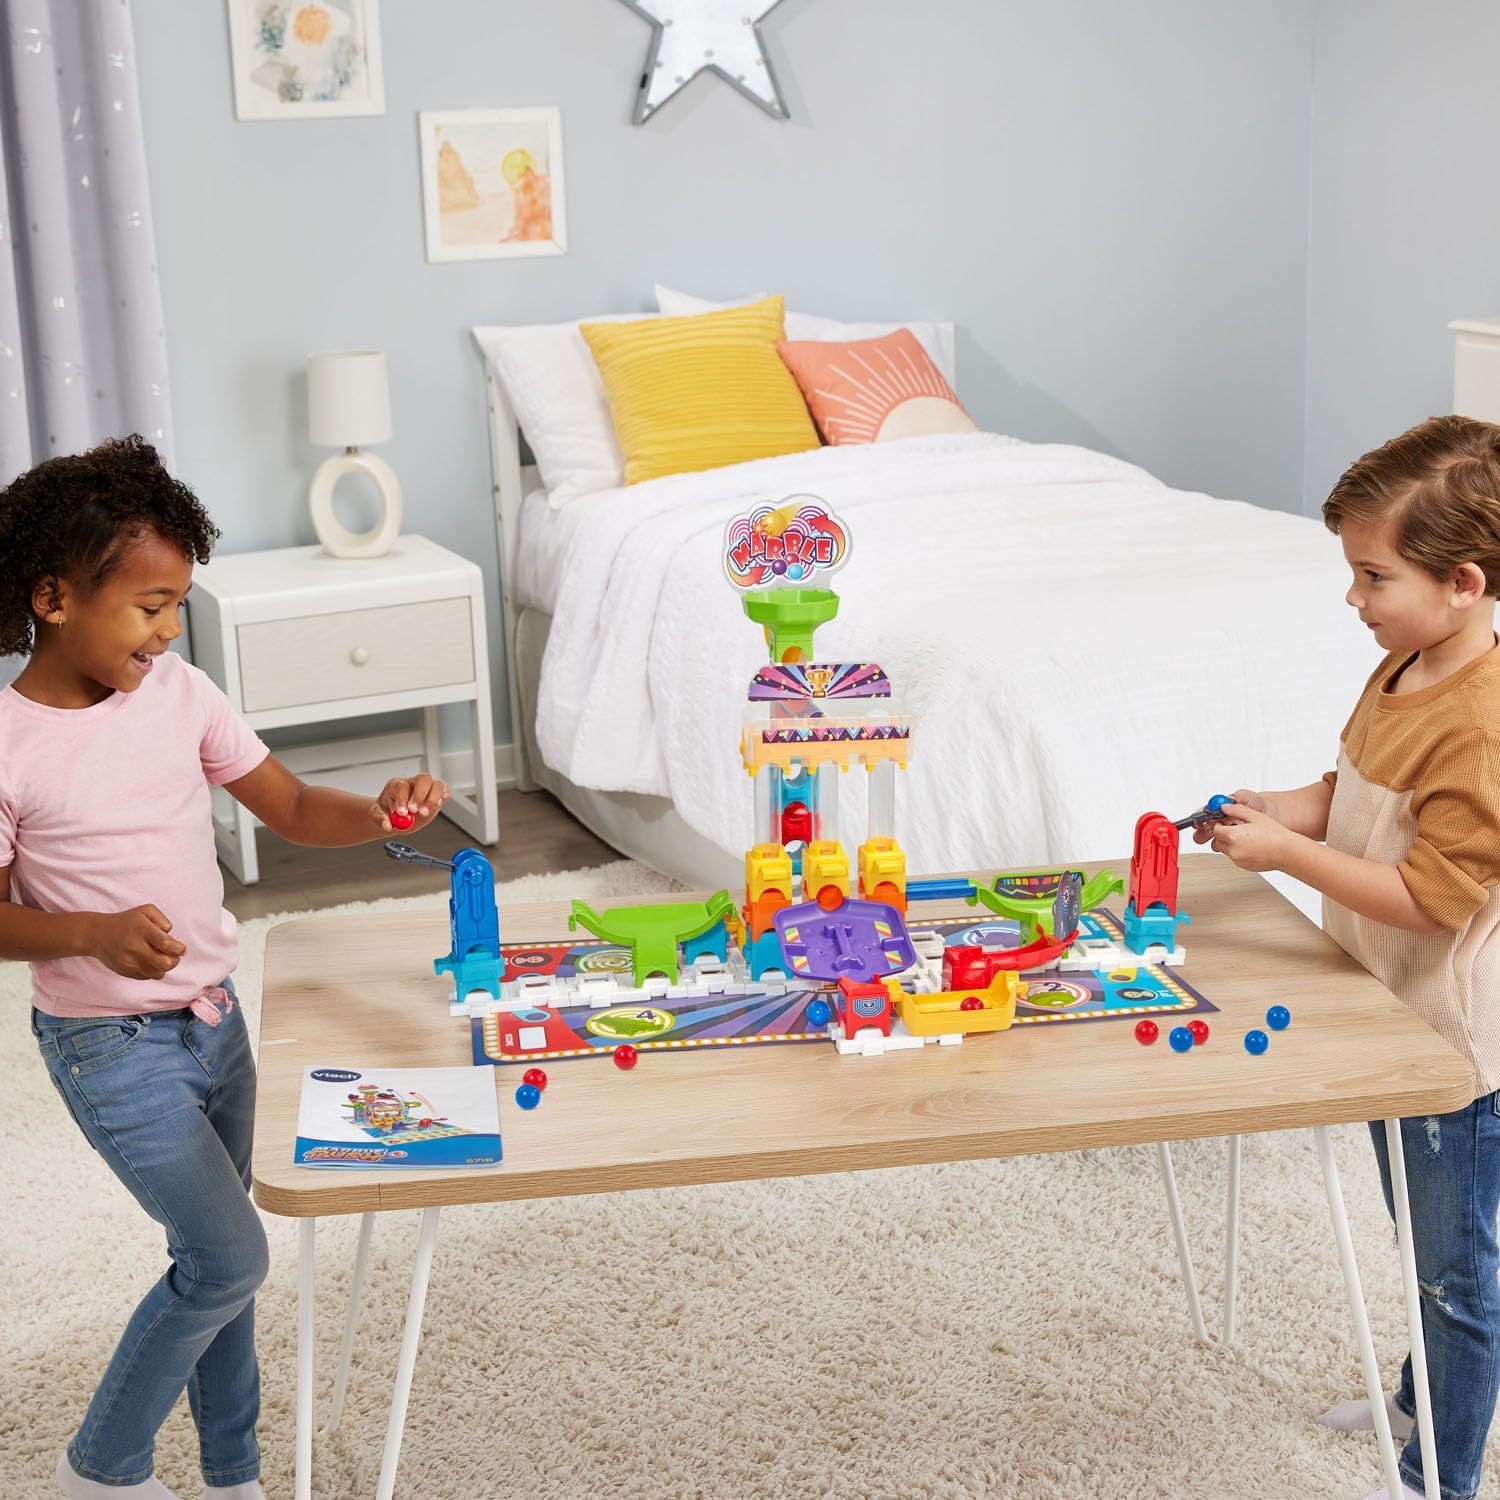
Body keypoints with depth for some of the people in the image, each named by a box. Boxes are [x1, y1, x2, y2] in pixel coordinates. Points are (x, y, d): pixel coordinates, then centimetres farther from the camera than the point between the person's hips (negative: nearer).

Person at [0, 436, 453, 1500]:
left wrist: (380, 813, -18)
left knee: (216, 1260, 16)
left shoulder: (179, 692, -2)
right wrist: (94, 933, -29)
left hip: (212, 1018, 6)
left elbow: (291, 808, 2)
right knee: (230, 1258, -6)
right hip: (111, 1044, -6)